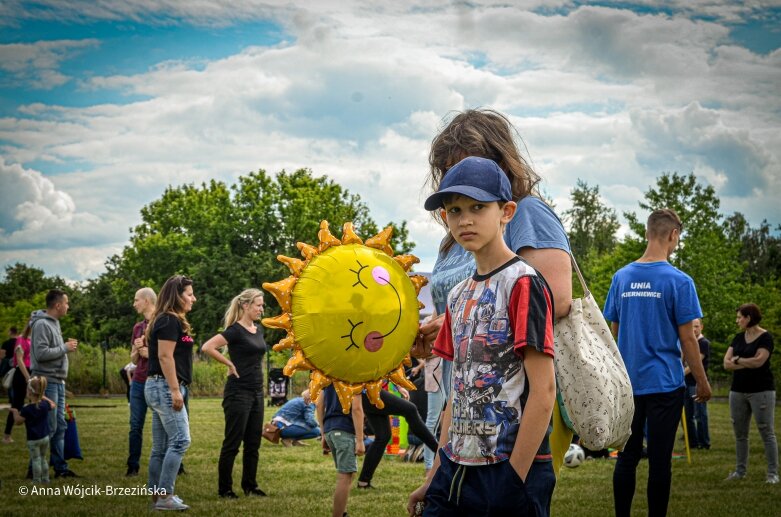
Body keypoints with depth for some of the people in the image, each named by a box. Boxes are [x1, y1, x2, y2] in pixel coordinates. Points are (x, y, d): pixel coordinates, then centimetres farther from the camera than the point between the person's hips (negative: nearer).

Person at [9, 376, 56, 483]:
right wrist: (44, 397, 26)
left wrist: (15, 412, 10)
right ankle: (45, 479, 22)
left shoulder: (27, 409, -19)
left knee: (36, 460, 2)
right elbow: (53, 405, 19)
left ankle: (37, 481, 5)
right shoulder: (45, 405, -4)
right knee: (43, 459, 17)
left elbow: (18, 421, -7)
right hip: (45, 437, 5)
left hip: (33, 439, -5)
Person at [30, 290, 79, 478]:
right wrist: (65, 348, -15)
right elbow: (41, 353, -24)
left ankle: (60, 467, 16)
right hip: (47, 382, -10)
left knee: (59, 426, 11)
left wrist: (66, 346, 1)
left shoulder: (54, 323, 14)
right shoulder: (42, 324, -15)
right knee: (48, 427, -7)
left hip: (58, 382, 10)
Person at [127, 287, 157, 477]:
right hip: (139, 381, 6)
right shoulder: (137, 327, 15)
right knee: (135, 425, 5)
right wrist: (137, 350, -2)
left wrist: (151, 353, -16)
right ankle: (133, 466, 11)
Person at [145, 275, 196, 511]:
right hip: (165, 386, -10)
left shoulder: (167, 321, 18)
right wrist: (175, 390, -22)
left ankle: (157, 495, 11)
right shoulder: (170, 321, -12)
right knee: (180, 440, -12)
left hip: (158, 387, 10)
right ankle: (165, 495, -14)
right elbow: (165, 356, -19)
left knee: (161, 447, 9)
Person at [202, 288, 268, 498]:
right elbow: (207, 347, -23)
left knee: (253, 443, 11)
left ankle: (250, 485, 20)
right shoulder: (235, 330, -12)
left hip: (257, 391, 8)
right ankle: (224, 488, 6)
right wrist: (230, 365, -16)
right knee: (232, 442, -2)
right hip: (239, 392, -8)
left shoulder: (258, 330, 11)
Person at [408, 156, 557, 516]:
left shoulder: (523, 284, -10)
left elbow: (543, 391, -15)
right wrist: (435, 477, 13)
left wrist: (514, 481, -17)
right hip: (457, 470, 7)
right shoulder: (458, 296, 13)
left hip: (511, 470, -7)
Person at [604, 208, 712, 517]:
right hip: (665, 382, -4)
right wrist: (702, 382, 1)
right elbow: (687, 338, -9)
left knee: (627, 456, 10)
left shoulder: (621, 277, 4)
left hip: (627, 383, 4)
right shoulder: (679, 281, -10)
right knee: (660, 460, 2)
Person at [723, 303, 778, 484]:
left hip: (761, 391, -6)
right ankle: (740, 471, 17)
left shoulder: (765, 337, -7)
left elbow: (758, 361, -20)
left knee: (767, 433, -5)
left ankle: (773, 473, -3)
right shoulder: (738, 338, 11)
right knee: (740, 434, 9)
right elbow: (726, 363, 2)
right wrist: (749, 364, -11)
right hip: (738, 391, 6)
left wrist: (737, 360, -5)